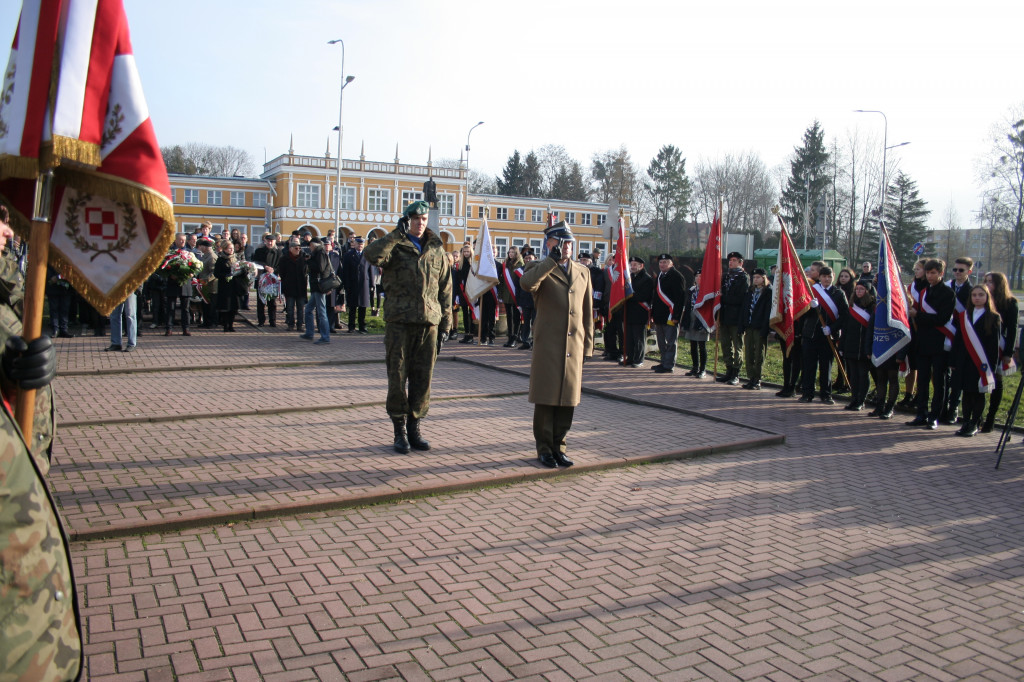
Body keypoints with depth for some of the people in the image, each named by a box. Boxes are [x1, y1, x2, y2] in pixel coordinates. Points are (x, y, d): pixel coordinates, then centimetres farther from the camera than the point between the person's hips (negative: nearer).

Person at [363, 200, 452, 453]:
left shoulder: (436, 250, 14)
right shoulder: (396, 246, 3)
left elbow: (445, 288, 16)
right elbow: (371, 255, -20)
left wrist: (445, 323, 10)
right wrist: (397, 234, -17)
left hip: (429, 323, 3)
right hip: (399, 322, -3)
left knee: (422, 379, 6)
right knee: (398, 378, 1)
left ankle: (414, 427, 19)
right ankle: (400, 430, 12)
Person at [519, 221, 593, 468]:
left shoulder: (583, 272, 15)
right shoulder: (541, 269, 1)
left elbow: (587, 312, 16)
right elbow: (526, 283, -26)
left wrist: (587, 346, 11)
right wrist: (552, 259, -21)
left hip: (574, 349, 4)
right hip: (548, 347, -4)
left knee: (568, 400, 8)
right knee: (546, 400, 2)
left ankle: (558, 446, 21)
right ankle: (544, 449, 13)